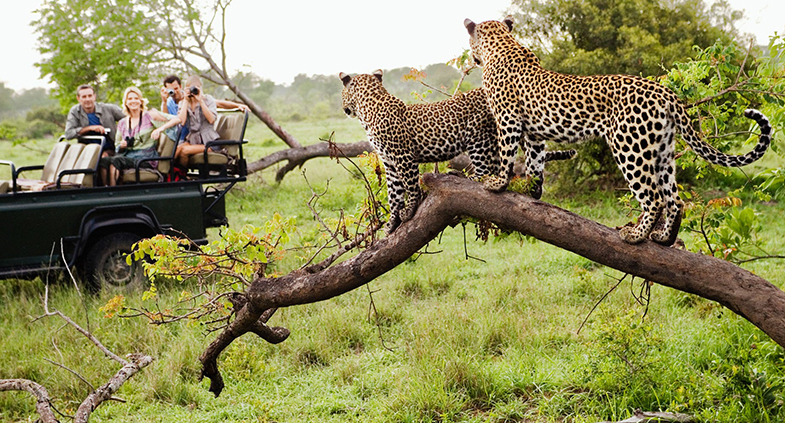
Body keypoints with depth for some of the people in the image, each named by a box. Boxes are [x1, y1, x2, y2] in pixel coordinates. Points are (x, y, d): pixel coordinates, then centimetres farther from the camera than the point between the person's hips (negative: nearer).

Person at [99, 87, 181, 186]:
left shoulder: (150, 115, 6)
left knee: (115, 161, -32)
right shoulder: (122, 123, 20)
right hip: (127, 155, 4)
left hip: (146, 158, -4)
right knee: (103, 161, -29)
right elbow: (117, 146, 23)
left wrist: (160, 129, -16)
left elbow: (177, 119, -2)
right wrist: (122, 145, -2)